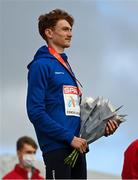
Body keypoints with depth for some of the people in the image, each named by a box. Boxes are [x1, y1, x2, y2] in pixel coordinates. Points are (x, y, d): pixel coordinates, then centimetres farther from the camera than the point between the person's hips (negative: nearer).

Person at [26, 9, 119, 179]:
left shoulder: (66, 66, 21)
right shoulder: (40, 65, -5)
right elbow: (36, 112, -14)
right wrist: (70, 137, -17)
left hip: (77, 146, 9)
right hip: (56, 147, -9)